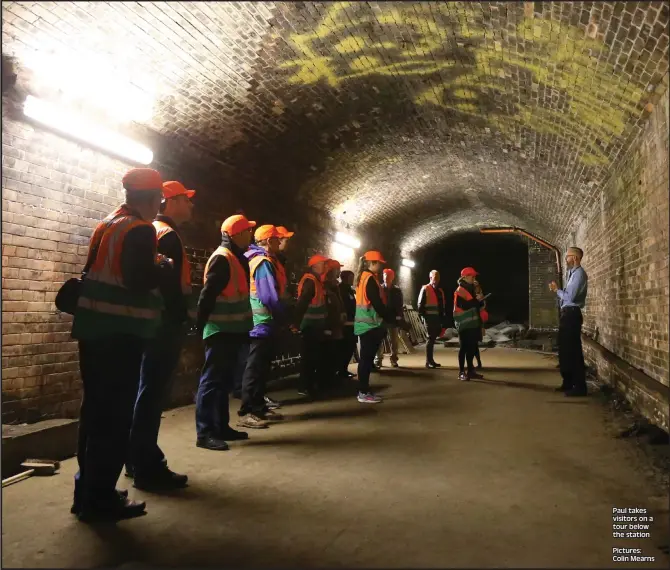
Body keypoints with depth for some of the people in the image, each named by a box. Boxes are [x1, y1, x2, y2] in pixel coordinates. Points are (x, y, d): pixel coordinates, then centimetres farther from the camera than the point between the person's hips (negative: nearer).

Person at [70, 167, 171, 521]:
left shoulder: (106, 225, 15)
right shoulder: (140, 230, -12)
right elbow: (140, 280, -23)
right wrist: (166, 266, -5)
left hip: (94, 327, 9)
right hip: (121, 332, -9)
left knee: (95, 409, 16)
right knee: (115, 415, -1)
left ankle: (87, 491, 26)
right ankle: (100, 499, 7)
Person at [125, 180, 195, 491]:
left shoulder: (153, 231, 20)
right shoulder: (168, 235, -12)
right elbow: (172, 284, -21)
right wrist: (180, 320, -16)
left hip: (154, 322, 10)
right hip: (165, 324, -10)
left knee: (147, 391, 15)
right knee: (152, 393, -6)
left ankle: (138, 460, 26)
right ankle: (147, 468, 2)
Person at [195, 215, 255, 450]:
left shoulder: (237, 258, 17)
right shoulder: (222, 258, -14)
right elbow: (208, 295, -19)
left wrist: (244, 327, 17)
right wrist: (201, 325, -21)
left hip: (231, 330, 10)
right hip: (220, 331, -10)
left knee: (224, 381, 14)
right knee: (212, 381, -6)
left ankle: (221, 427, 23)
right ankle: (205, 433, -1)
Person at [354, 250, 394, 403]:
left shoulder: (363, 278, 17)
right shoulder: (370, 279, -13)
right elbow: (377, 304, -18)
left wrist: (387, 319, 17)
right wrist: (391, 319, -11)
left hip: (365, 324, 10)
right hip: (370, 324, -10)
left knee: (366, 358, 11)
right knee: (367, 359, -6)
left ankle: (363, 391, 17)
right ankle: (364, 393, -1)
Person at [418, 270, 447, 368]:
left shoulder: (440, 290, 18)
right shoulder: (425, 289, -4)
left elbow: (442, 305, 21)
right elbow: (421, 304, -8)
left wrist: (443, 318, 16)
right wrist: (423, 316, -13)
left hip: (438, 318, 7)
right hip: (430, 318, -7)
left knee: (433, 339, 10)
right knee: (431, 339, -8)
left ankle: (431, 360, 17)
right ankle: (428, 361, -4)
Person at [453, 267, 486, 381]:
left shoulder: (471, 289, 18)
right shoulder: (460, 291, -10)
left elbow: (475, 305, 22)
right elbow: (464, 306, -22)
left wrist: (480, 301, 2)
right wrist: (476, 300, -19)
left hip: (473, 323, 9)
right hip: (464, 324, -9)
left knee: (472, 347, 11)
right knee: (464, 348, -7)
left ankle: (470, 370, 19)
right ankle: (461, 372, -3)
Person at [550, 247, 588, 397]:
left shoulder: (579, 273, -13)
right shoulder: (573, 273, 17)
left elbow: (570, 296, -20)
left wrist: (557, 290, -6)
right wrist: (557, 290, 4)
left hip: (572, 315, -10)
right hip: (567, 314, 10)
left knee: (573, 351, -6)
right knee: (565, 350, 16)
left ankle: (580, 386, 0)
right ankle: (568, 382, 26)